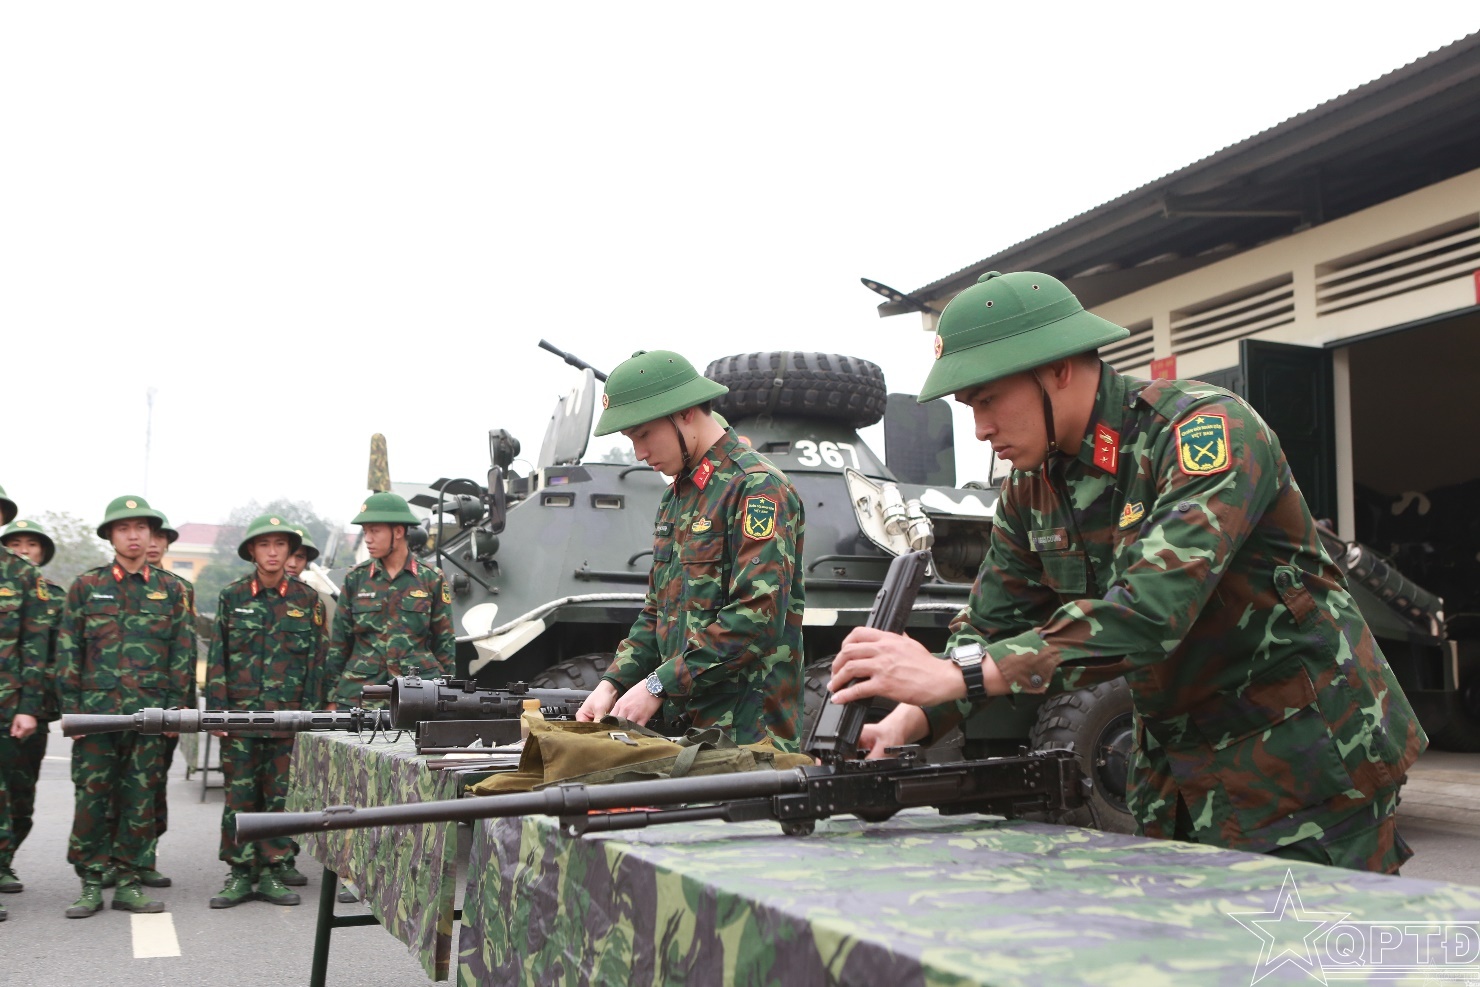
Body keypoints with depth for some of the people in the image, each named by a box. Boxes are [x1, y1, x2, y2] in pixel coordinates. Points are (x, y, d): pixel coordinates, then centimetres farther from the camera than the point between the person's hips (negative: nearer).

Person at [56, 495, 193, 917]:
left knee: (140, 801, 4)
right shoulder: (86, 586, 6)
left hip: (150, 716, 1)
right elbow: (68, 651, 5)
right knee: (92, 799, 1)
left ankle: (128, 884, 14)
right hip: (96, 712, -1)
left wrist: (175, 708, 1)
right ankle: (91, 884, 12)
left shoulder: (171, 590, 8)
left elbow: (183, 652, 8)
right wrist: (70, 707, -2)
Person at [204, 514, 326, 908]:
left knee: (282, 796, 4)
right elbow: (217, 657, 4)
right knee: (240, 795, 3)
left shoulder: (307, 599, 5)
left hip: (289, 715, 0)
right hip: (241, 713, 0)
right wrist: (217, 709, -3)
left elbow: (318, 658, 6)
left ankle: (273, 873, 14)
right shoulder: (233, 596, 5)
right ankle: (241, 874, 13)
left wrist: (310, 712, 0)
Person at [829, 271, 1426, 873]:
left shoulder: (1206, 430, -22)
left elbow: (1154, 607, -35)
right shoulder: (1032, 484, 2)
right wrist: (911, 721, -15)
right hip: (1180, 779, 7)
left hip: (1307, 766, -6)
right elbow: (992, 622, 4)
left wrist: (959, 674, -40)